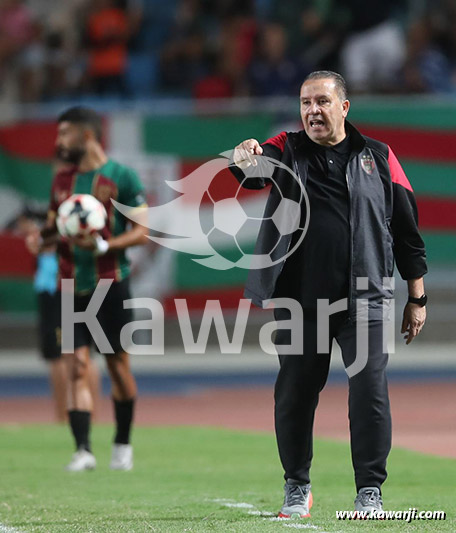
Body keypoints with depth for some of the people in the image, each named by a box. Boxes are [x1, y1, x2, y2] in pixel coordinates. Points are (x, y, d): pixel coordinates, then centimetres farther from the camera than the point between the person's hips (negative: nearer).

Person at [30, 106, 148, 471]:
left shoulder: (121, 177, -4)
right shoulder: (62, 181, 13)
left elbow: (140, 233, -6)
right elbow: (51, 230, 21)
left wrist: (104, 246, -20)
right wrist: (47, 234, -3)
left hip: (111, 285, -4)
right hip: (72, 288, 4)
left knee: (118, 365, 5)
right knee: (76, 367, -7)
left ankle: (123, 444, 22)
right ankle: (83, 450, -12)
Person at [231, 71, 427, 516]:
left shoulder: (378, 157, 8)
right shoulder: (288, 150, 8)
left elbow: (407, 231, 10)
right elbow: (256, 169, -16)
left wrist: (417, 299, 7)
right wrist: (245, 158, -41)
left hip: (364, 300, -1)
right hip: (299, 300, 1)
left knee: (369, 391, -8)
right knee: (295, 392, 6)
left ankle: (369, 491, 2)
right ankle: (297, 488, 21)